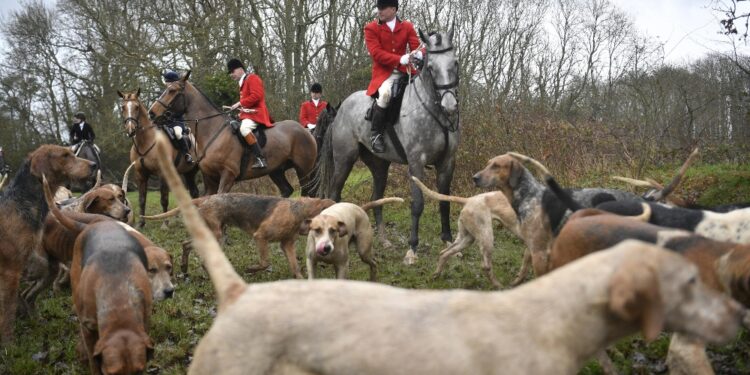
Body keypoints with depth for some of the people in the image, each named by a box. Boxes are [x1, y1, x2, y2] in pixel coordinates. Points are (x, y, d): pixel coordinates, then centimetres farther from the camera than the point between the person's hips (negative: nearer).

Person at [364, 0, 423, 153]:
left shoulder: (407, 27, 10)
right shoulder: (371, 28, 0)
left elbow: (416, 46, 1)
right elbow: (376, 53, -12)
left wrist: (418, 54, -27)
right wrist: (401, 59, -25)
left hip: (403, 72, 4)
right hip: (383, 73, -4)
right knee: (385, 93, -36)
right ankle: (375, 134, -22)